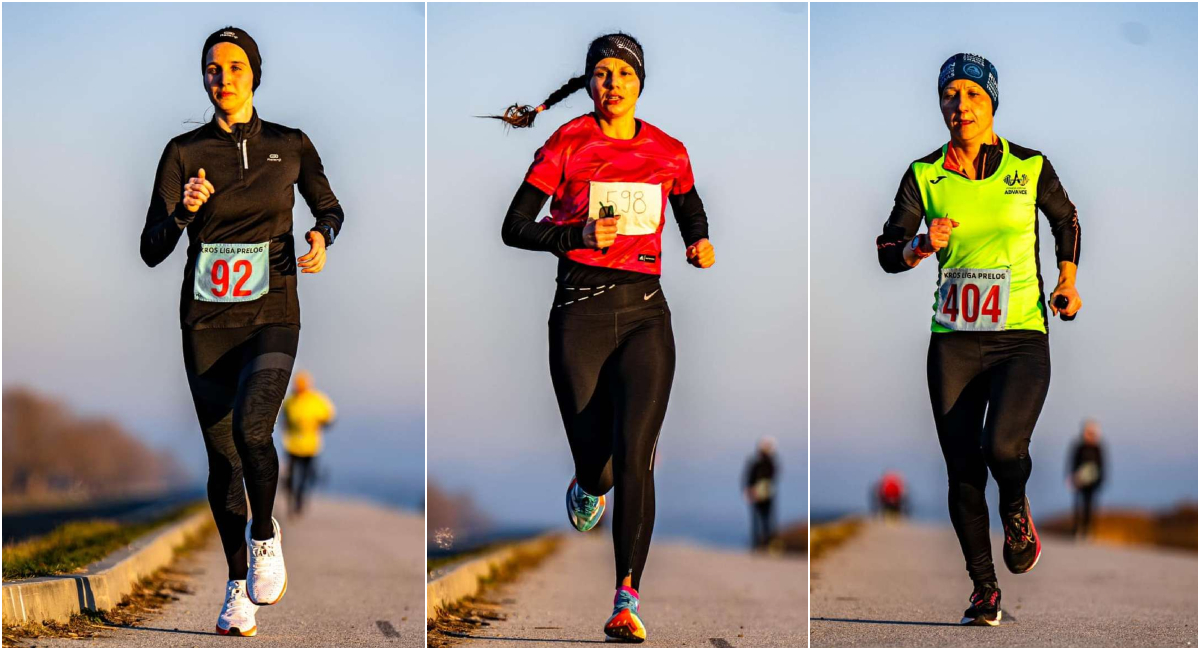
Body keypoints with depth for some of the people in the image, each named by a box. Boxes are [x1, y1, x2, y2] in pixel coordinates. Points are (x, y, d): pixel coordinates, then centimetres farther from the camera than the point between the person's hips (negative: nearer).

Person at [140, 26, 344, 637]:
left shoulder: (290, 146, 2)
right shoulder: (184, 151, 1)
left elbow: (328, 207, 19)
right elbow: (151, 249, -2)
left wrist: (322, 235, -4)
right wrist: (183, 212, -21)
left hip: (272, 317, -2)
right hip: (206, 322, 2)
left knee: (251, 430, -26)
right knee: (220, 452, 4)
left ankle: (265, 535, 1)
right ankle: (238, 585, 21)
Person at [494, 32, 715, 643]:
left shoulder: (669, 152, 8)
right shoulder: (566, 145, 0)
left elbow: (691, 210, 28)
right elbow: (514, 228, 1)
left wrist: (700, 242, 7)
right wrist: (579, 235, -14)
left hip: (644, 312, 1)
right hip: (580, 311, -1)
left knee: (634, 456, -16)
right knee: (597, 466, -3)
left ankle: (627, 600, -17)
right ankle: (588, 486, 38)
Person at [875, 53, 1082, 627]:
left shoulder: (1030, 167, 0)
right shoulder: (925, 176, 2)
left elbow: (1065, 218, 20)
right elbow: (888, 252, 4)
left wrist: (1068, 279, 11)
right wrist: (922, 246, -16)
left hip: (1023, 337, -2)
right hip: (954, 342, 2)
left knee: (1003, 446, -24)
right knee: (962, 469, 0)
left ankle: (1016, 511, 11)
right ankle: (983, 586, 17)